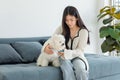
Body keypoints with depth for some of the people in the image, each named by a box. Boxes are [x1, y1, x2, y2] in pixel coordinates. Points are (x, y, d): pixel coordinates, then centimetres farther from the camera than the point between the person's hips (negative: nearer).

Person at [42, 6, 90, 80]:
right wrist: (46, 47, -26)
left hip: (77, 57, -1)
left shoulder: (83, 31, -6)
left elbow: (80, 51, -11)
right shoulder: (61, 29, 0)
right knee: (67, 67, -34)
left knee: (80, 68, -35)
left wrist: (67, 53, -32)